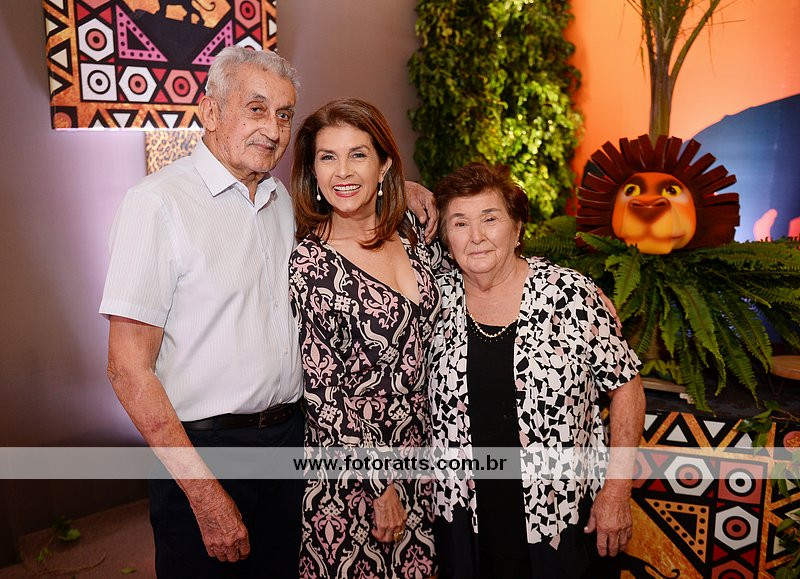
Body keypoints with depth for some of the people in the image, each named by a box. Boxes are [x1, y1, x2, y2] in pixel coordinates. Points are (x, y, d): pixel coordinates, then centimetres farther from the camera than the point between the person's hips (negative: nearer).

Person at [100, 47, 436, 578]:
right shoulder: (159, 201, -13)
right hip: (202, 448, -6)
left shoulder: (285, 200, 6)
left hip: (290, 434, 6)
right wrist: (205, 492, -19)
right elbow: (129, 369, -16)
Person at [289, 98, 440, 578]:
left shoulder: (412, 232, -2)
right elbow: (323, 392, -16)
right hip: (353, 465, -5)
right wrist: (381, 486, -13)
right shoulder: (312, 263, -16)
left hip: (421, 449, 5)